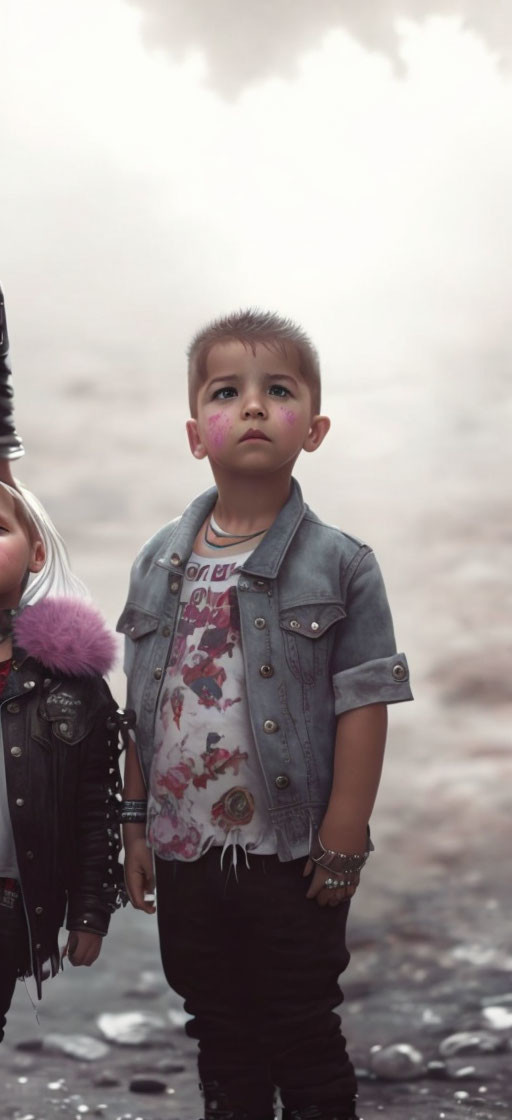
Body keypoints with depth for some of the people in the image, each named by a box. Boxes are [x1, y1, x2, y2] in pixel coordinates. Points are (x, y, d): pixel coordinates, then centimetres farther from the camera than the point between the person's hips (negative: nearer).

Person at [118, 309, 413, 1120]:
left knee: (304, 1039, 9)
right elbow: (142, 708, 7)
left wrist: (342, 848, -13)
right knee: (219, 1033, 18)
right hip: (186, 852, 4)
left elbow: (362, 710, -11)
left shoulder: (339, 564, -9)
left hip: (292, 859, -4)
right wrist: (135, 821, 6)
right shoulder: (161, 564, 2)